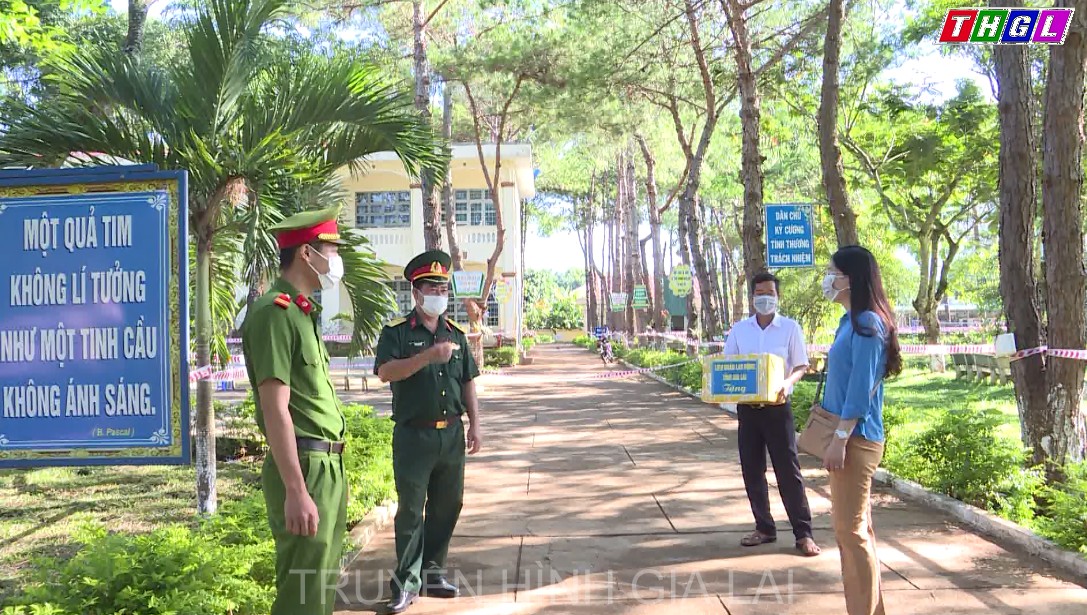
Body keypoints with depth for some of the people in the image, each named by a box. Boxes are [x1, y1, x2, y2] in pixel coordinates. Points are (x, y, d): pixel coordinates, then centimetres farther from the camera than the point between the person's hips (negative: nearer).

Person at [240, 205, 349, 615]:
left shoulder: (303, 312, 16)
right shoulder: (274, 312, -14)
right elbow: (275, 409, -20)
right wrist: (296, 491, -24)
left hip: (328, 466, 9)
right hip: (304, 468, -9)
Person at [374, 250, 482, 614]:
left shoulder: (456, 333, 13)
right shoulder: (397, 332, -3)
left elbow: (468, 382, 15)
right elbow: (385, 372, -19)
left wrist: (474, 426, 8)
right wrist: (428, 356, -28)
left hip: (452, 434, 5)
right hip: (413, 435, -5)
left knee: (447, 506, 10)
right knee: (411, 509, -3)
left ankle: (433, 571, 23)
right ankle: (407, 581, 5)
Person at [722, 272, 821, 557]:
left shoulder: (790, 328, -2)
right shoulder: (739, 329, 6)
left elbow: (801, 366, -3)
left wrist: (787, 384, -23)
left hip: (777, 407, -3)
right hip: (747, 407, 4)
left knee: (788, 470, -2)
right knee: (752, 470, 8)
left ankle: (803, 533, 4)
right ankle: (764, 527, 21)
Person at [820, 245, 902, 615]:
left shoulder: (867, 323, -15)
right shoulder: (851, 320, 14)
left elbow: (861, 388, -20)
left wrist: (840, 438, -21)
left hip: (856, 439, -10)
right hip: (849, 438, 10)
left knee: (851, 529, -5)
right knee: (855, 527, 15)